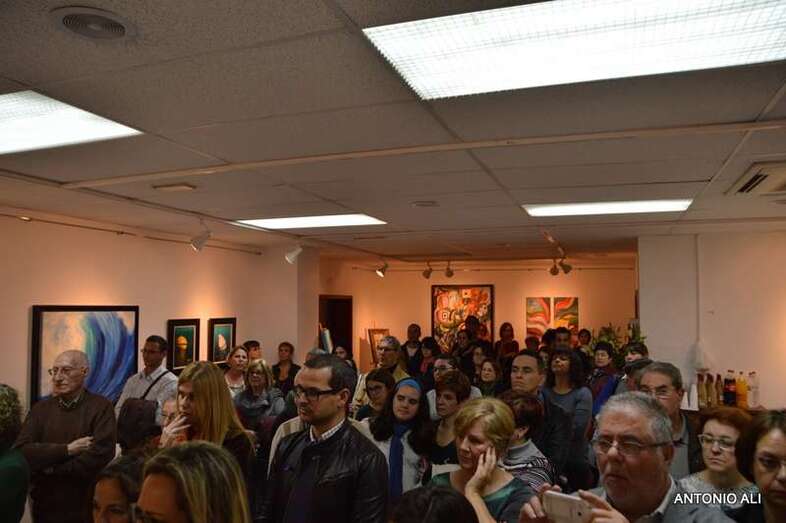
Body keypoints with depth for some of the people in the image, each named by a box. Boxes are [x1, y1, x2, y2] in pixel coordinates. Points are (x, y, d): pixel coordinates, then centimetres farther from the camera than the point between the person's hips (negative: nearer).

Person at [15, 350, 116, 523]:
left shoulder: (101, 407, -10)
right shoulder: (41, 408, 5)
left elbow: (100, 457, -20)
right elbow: (20, 451, -7)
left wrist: (50, 469, -12)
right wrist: (67, 450, -17)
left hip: (86, 507, -4)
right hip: (44, 506, 4)